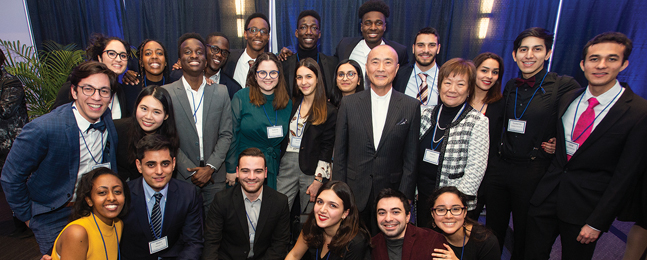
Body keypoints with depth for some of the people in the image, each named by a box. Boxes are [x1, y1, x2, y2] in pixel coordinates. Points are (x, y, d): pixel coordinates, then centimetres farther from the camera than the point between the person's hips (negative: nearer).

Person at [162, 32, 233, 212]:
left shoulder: (221, 92, 5)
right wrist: (191, 171, -8)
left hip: (214, 177, 2)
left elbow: (226, 134, 3)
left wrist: (210, 167, -8)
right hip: (181, 178, -1)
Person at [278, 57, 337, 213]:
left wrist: (318, 180, -9)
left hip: (311, 170, -3)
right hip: (286, 165, 4)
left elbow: (327, 149, -6)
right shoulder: (292, 104, 11)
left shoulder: (329, 112, -2)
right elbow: (281, 138, 15)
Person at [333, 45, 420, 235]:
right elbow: (339, 153, 3)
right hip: (353, 194, 1)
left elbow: (411, 158, 1)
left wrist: (405, 198, -3)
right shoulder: (349, 103, 0)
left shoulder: (411, 107, -1)